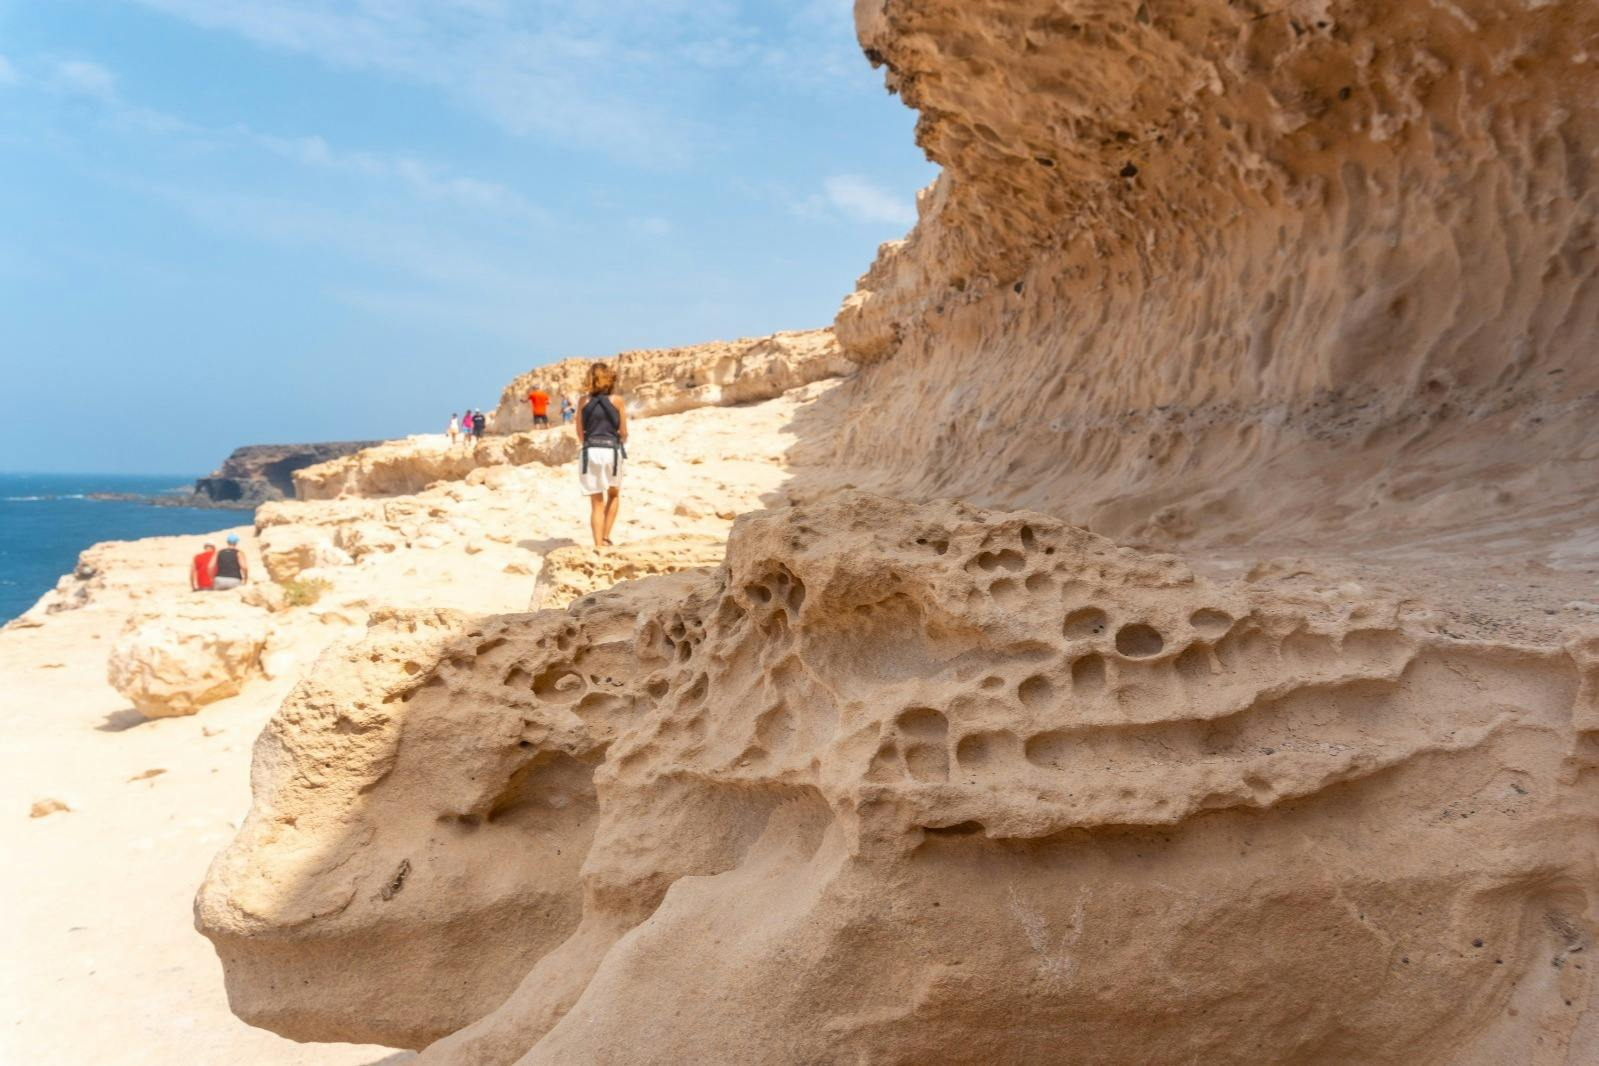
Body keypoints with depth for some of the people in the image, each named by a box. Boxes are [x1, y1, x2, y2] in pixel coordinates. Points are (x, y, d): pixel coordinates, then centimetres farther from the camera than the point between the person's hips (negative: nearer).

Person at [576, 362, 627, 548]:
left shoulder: (585, 400, 4)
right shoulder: (617, 401, 0)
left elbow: (580, 431, 7)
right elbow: (623, 432, 3)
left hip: (590, 451, 1)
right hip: (611, 450, -1)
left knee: (596, 502, 7)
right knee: (614, 494, 23)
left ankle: (599, 545, 1)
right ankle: (605, 536, 14)